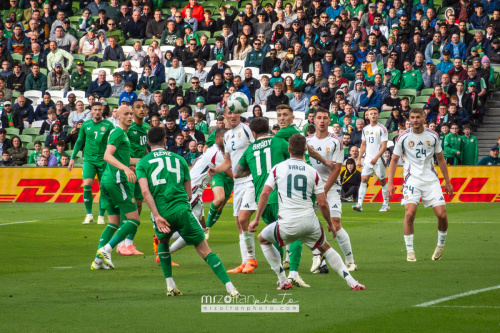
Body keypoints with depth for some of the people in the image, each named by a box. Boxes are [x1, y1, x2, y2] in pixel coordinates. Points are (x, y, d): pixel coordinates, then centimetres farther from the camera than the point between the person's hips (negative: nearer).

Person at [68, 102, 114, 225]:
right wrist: (73, 158, 13)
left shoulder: (108, 125, 1)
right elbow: (79, 141, 16)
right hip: (89, 160, 1)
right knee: (87, 185, -15)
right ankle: (89, 215, -4)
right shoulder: (86, 125, 7)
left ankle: (101, 216, 12)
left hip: (104, 161, -1)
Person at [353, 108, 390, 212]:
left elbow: (384, 146, -11)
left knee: (382, 181, 4)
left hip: (378, 160, -5)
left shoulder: (382, 129, -6)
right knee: (363, 179, -7)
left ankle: (386, 204, 16)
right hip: (368, 160, 5)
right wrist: (359, 159, 12)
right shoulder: (365, 129, 12)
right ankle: (359, 204, -14)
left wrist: (376, 158, -21)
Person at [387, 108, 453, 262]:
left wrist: (447, 182, 15)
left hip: (431, 180, 2)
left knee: (442, 214, -7)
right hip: (412, 179, -2)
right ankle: (409, 251, -6)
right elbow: (394, 160, 7)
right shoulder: (403, 137, 0)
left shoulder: (433, 136, 5)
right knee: (409, 213, -19)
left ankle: (441, 244, 20)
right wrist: (390, 183, -1)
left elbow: (440, 159, 15)